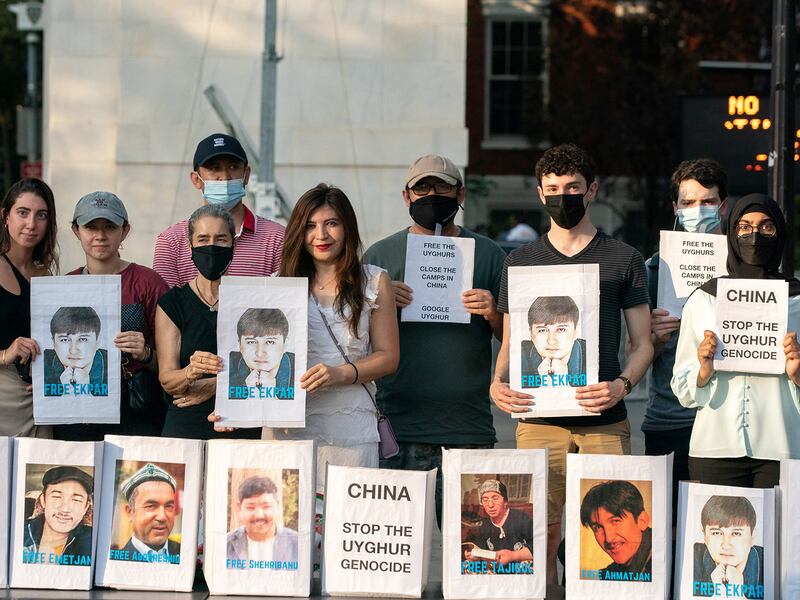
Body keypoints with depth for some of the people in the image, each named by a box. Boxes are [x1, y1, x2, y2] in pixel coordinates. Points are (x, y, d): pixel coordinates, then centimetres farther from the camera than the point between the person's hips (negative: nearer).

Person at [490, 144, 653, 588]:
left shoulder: (623, 260, 9)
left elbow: (642, 343, 8)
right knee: (539, 538, -3)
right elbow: (510, 342, 15)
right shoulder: (520, 262, 13)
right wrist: (498, 385, -5)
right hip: (539, 421, 1)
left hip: (605, 422, -1)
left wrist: (623, 384, -12)